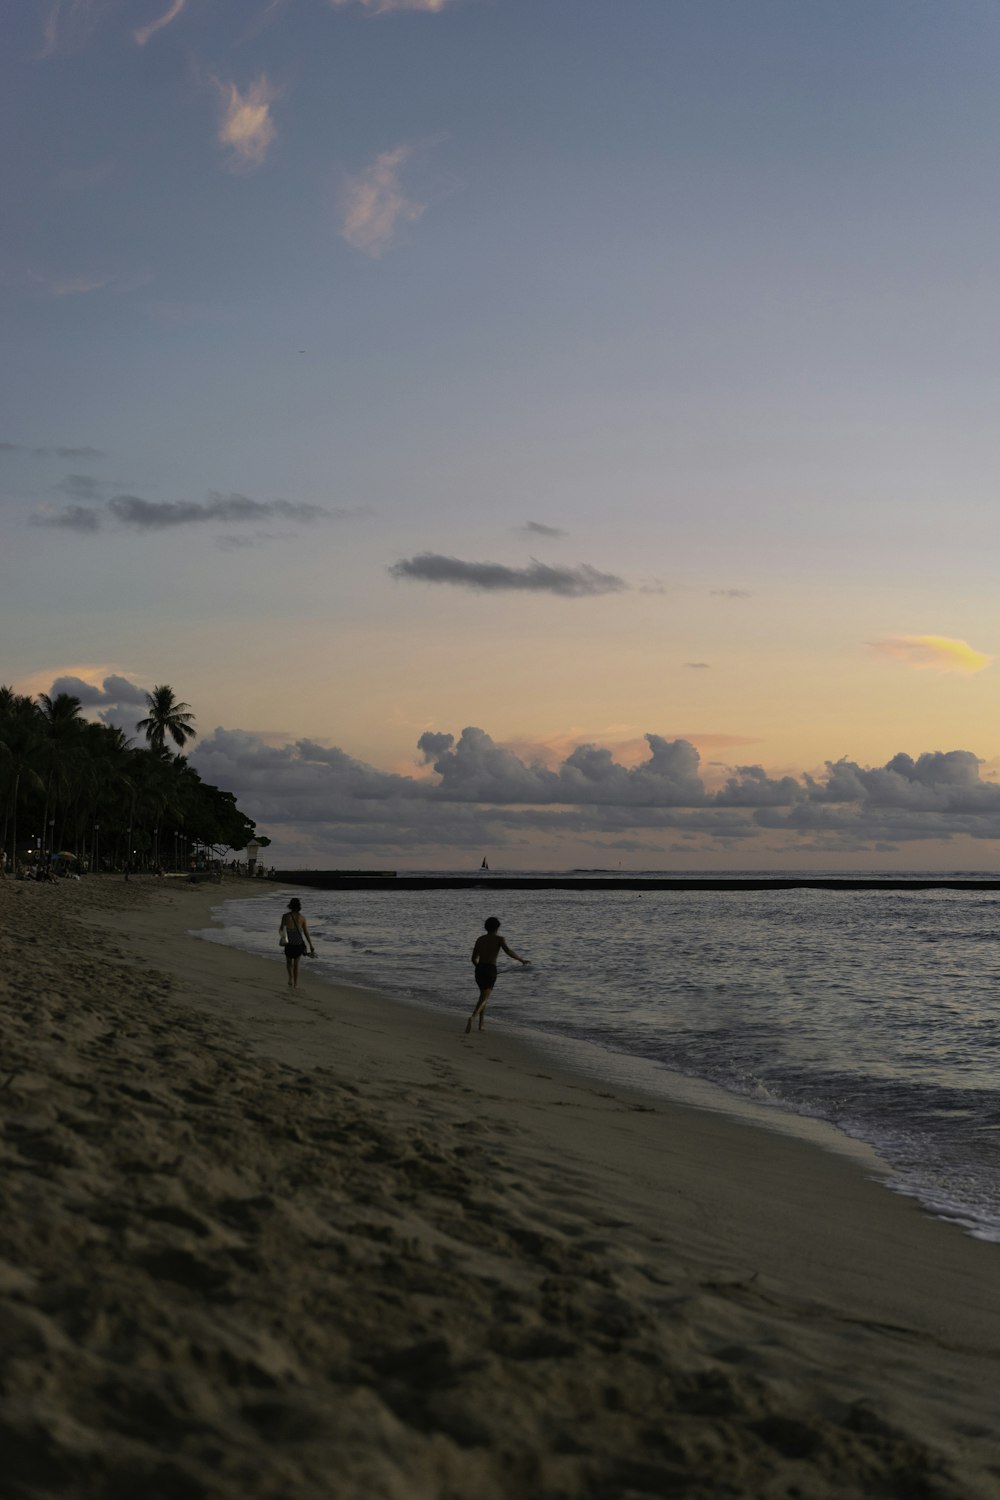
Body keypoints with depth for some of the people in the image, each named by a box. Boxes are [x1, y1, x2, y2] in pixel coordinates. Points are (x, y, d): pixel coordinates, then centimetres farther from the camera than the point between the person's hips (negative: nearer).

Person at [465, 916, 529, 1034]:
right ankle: (472, 1017, -33)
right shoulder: (499, 939, -1)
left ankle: (481, 1023, 26)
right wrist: (522, 959, -7)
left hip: (479, 969, 5)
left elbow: (474, 958, 11)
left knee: (483, 995, 24)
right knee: (484, 998, -7)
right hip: (490, 971, -5)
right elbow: (508, 951, -18)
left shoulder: (480, 939, 12)